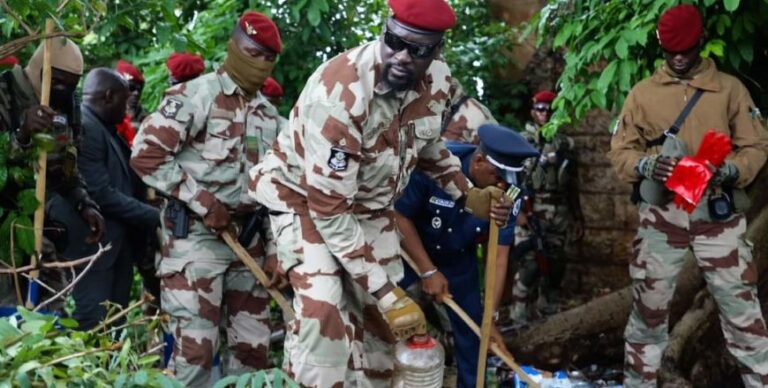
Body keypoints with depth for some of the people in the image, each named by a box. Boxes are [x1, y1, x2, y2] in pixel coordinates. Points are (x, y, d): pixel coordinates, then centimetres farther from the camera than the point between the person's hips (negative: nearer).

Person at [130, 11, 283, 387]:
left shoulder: (269, 113, 15)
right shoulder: (196, 95, -7)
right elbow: (146, 154, -14)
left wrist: (274, 249, 11)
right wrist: (202, 202, -15)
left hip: (249, 237, 7)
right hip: (197, 234, -7)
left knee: (253, 344, 9)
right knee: (196, 343, -7)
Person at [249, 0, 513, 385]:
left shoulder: (437, 80, -14)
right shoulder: (339, 93, -36)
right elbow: (329, 210, -33)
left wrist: (468, 195, -3)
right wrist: (385, 291, -33)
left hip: (371, 204, 7)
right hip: (304, 198, -6)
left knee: (380, 315, 8)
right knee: (323, 306, -28)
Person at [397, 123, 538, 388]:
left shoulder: (509, 194, -22)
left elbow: (499, 254, -18)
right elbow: (401, 217, -21)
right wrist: (428, 271, -21)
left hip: (459, 259, 3)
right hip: (410, 252, -2)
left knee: (471, 328, 3)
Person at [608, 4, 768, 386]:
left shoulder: (730, 89, 3)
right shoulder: (642, 92, 5)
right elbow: (620, 150, 5)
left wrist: (727, 171, -17)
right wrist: (647, 166, -16)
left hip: (717, 213, -1)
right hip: (661, 214, 1)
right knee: (648, 307, 9)